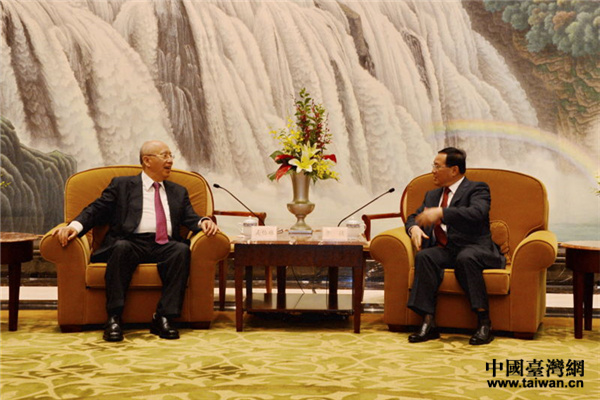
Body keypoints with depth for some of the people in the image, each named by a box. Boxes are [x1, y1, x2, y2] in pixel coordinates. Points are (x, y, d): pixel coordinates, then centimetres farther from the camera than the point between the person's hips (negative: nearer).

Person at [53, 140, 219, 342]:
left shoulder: (178, 192, 27)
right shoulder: (122, 185, 17)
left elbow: (190, 218, 16)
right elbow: (96, 210, 8)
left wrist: (203, 221, -9)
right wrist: (74, 226, -12)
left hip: (164, 247, 2)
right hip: (131, 244, -2)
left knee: (182, 249, -31)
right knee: (121, 246, -36)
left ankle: (163, 318, -30)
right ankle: (113, 318, -33)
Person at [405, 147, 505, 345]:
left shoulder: (477, 189, 1)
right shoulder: (432, 195, 24)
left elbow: (477, 213, -19)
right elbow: (413, 217, 26)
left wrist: (441, 213, -29)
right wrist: (414, 228, 0)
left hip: (473, 248, -5)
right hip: (444, 250, 5)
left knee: (465, 258, -39)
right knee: (423, 257, -28)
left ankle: (484, 322, -33)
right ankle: (428, 323, -32)